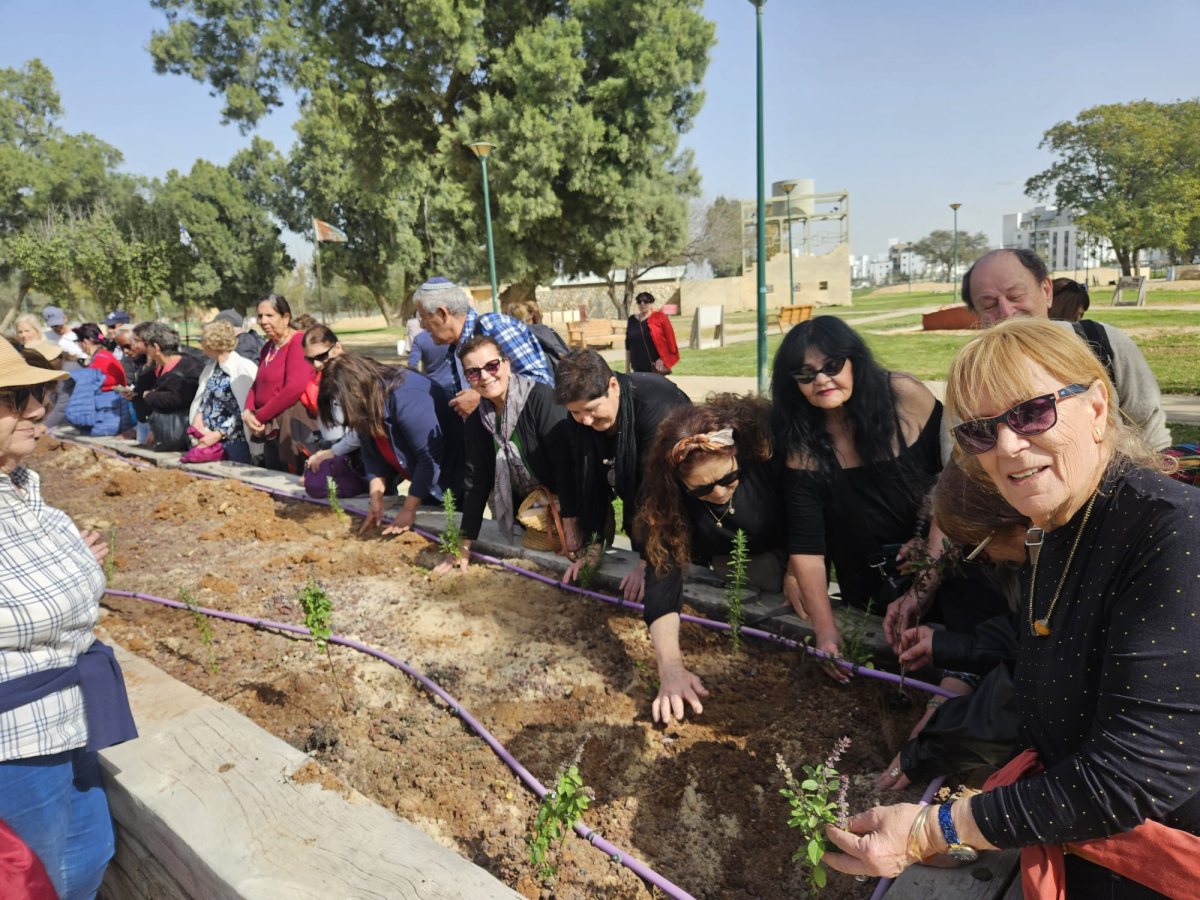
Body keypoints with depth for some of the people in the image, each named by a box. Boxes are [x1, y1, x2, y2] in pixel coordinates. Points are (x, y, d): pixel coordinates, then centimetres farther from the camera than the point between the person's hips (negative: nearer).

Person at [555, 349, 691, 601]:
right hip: (635, 482, 6)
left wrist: (647, 562, -33)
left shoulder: (655, 407, -39)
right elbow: (591, 482, -13)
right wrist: (593, 548, -15)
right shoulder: (580, 417, -19)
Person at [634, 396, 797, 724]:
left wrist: (796, 570, -26)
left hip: (776, 550, -1)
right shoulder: (663, 492, -34)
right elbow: (662, 574, -41)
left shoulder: (765, 448, -36)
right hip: (717, 557, 1)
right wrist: (671, 668, -51)